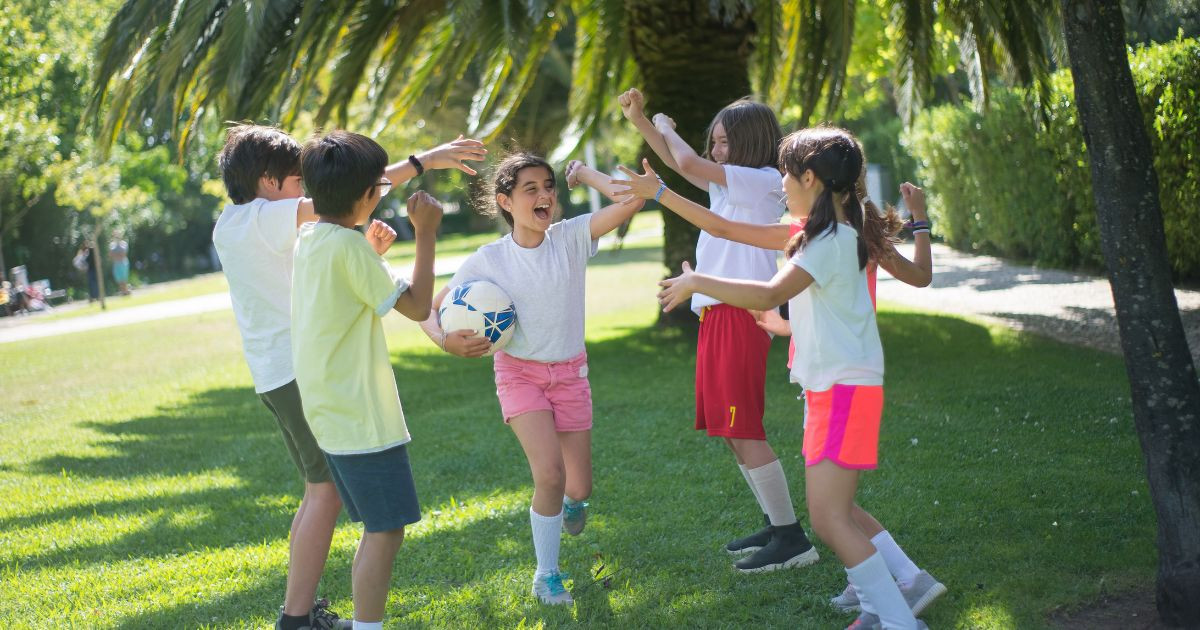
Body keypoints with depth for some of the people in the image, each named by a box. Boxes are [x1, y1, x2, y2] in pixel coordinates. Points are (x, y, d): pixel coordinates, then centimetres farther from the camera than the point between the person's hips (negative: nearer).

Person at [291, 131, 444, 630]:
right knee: (386, 529, -5)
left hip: (329, 413, 9)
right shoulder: (347, 246, -18)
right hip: (361, 416, -9)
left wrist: (371, 254, 18)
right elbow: (416, 306, -14)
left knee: (378, 527, 16)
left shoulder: (307, 239, 9)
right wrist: (426, 234, -9)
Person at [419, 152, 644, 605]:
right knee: (550, 473, -20)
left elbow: (631, 202, -24)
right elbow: (431, 310, -5)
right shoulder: (487, 260, -11)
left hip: (570, 372, 2)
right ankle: (546, 576, 1)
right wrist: (447, 340, -24)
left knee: (579, 487, 6)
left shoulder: (571, 238, -11)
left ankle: (569, 503, 48)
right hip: (519, 373, -2)